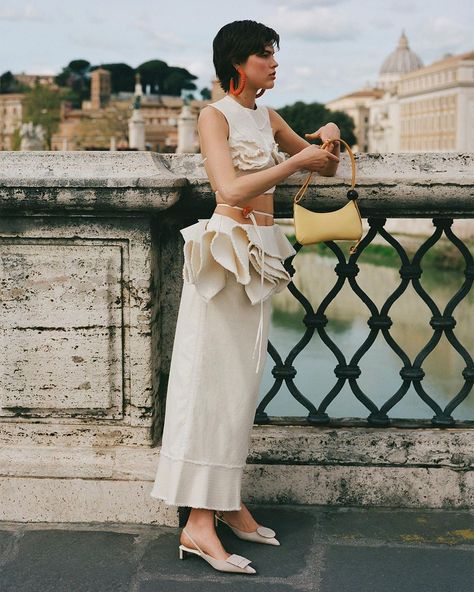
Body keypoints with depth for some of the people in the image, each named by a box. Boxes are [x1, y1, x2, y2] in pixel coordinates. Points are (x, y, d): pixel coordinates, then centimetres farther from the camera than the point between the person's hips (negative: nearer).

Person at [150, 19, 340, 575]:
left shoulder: (268, 118, 15)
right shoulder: (215, 115, -7)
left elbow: (324, 170, 24)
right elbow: (231, 189, -21)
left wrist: (328, 140, 3)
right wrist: (297, 161, -16)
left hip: (259, 254, 7)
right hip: (225, 249, -7)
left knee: (241, 382, 10)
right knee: (214, 381, -7)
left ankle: (227, 502, 20)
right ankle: (199, 523, -4)